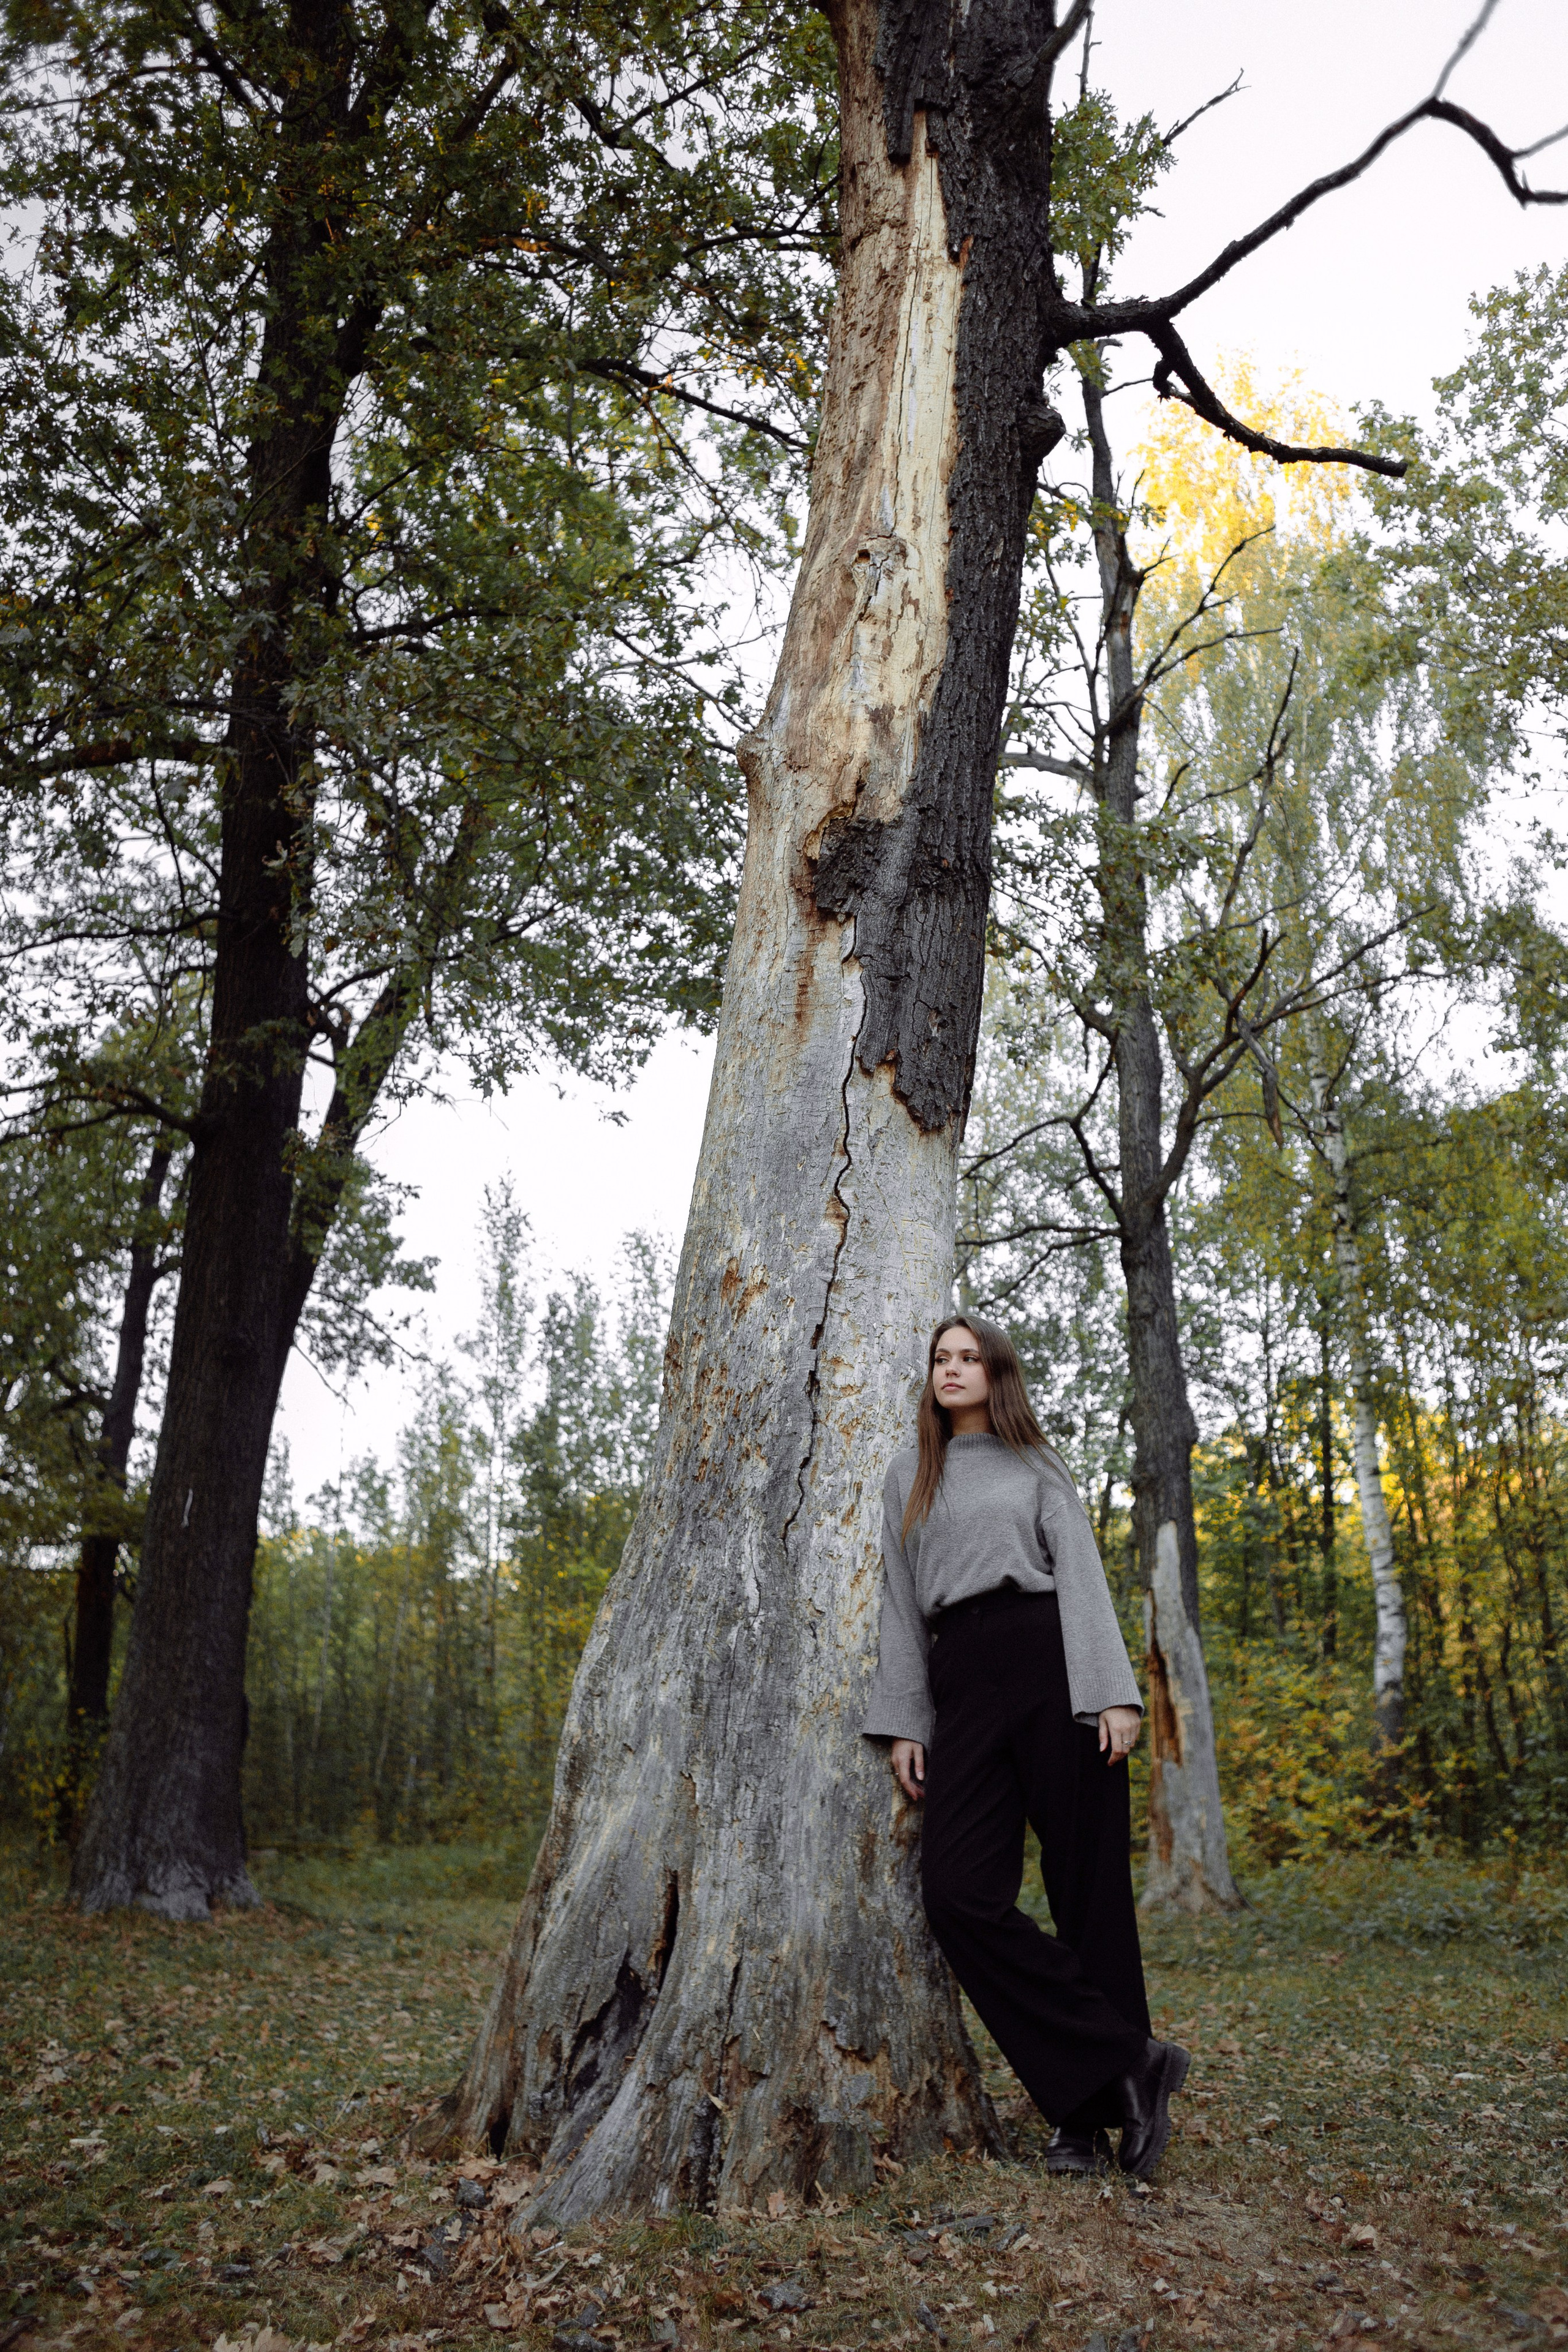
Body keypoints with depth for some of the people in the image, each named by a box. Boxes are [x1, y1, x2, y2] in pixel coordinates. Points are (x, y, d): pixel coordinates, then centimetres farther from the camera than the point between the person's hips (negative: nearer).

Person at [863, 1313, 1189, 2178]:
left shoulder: (1037, 1467, 12)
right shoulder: (907, 1479, 20)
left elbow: (1082, 1576, 3)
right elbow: (900, 1601, 17)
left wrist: (1113, 1693, -10)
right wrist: (902, 1720, 9)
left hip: (1048, 1664, -2)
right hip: (960, 1684, 2)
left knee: (1087, 1885, -4)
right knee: (958, 1890, -13)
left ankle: (1090, 2112, 6)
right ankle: (1128, 2066, -7)